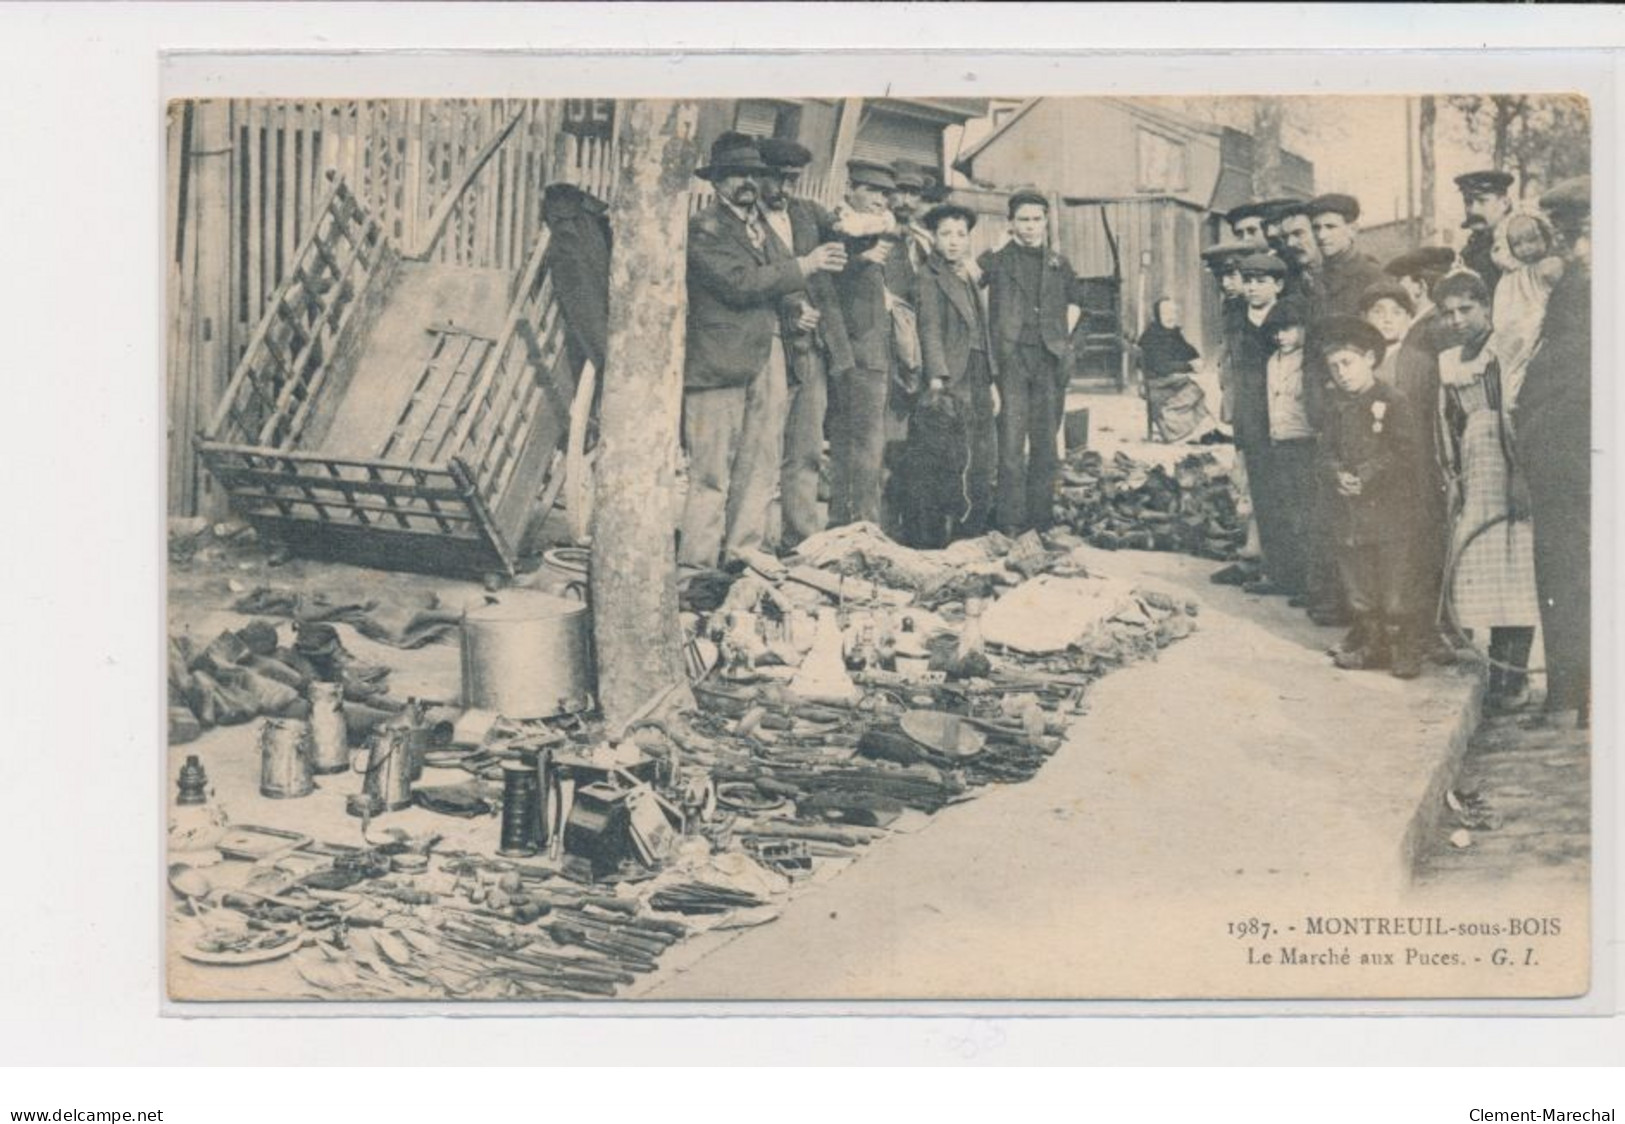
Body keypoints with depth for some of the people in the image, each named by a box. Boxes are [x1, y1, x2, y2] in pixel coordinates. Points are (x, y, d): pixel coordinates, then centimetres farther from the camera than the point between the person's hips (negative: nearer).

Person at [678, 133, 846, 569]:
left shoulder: (760, 224, 21)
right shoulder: (703, 228, -6)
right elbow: (739, 283, -16)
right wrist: (803, 266, -14)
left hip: (767, 358, 8)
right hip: (720, 364, -8)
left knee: (761, 468, 6)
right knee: (712, 475, -6)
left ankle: (745, 557, 11)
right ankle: (697, 565, -3)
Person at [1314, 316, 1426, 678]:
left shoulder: (1392, 402, -6)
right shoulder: (1336, 407, 13)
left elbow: (1402, 453, -12)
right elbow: (1327, 451, 10)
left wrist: (1366, 476, -18)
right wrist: (1338, 474, -10)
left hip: (1389, 508, -6)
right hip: (1350, 510, 6)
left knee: (1396, 589, -5)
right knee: (1358, 589, 11)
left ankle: (1405, 650, 4)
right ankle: (1368, 644, 23)